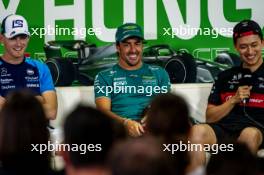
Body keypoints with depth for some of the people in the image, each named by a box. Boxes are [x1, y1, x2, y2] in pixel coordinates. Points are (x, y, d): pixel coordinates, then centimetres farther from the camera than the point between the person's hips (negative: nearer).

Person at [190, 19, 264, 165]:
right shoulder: (225, 77, 26)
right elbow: (210, 117, 21)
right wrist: (234, 100, 6)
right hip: (223, 129, 3)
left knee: (250, 134, -39)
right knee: (198, 131, -31)